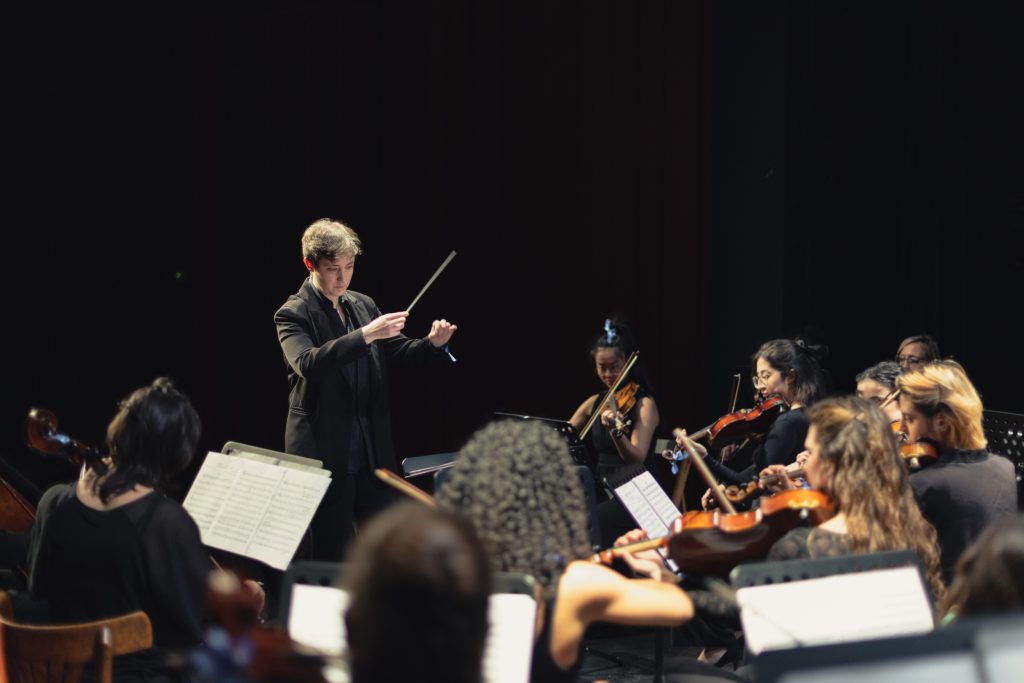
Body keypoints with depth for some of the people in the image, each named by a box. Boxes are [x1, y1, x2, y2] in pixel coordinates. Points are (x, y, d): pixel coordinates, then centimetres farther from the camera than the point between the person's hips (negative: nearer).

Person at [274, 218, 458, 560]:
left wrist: (433, 343, -8)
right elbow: (308, 363, -25)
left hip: (374, 452, 6)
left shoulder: (364, 305, 11)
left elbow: (400, 351, 13)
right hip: (326, 453, -6)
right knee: (332, 553, 0)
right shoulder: (294, 314, -7)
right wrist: (365, 335, -33)